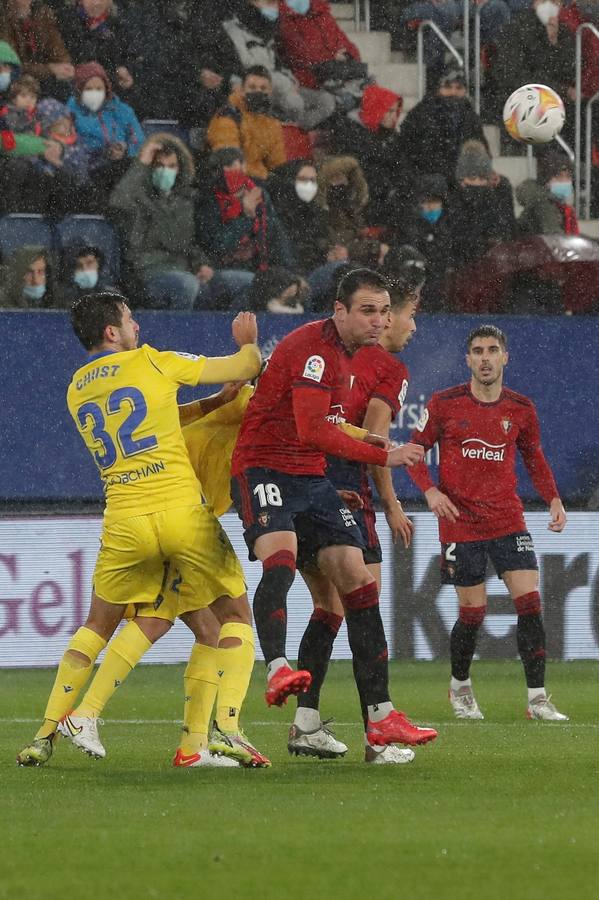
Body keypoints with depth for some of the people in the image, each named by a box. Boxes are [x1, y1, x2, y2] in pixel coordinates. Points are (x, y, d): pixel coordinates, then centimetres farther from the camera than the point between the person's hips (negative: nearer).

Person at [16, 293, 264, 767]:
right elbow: (246, 368, 5)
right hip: (183, 511, -4)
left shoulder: (76, 390, 14)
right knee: (236, 616, 9)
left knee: (97, 626, 18)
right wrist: (248, 341, 27)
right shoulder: (152, 363, -1)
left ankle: (47, 733, 10)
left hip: (124, 522, 4)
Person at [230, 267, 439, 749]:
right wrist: (384, 456, -22)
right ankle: (277, 669, -52)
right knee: (281, 556, -35)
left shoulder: (347, 352, 15)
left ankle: (381, 717, -1)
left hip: (312, 477, 9)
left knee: (358, 579, 0)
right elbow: (311, 432, -25)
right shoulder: (314, 348, -17)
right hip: (264, 469, -9)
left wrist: (358, 437, 15)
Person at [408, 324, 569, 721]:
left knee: (530, 603, -10)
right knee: (473, 612, 0)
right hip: (460, 522, -2)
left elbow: (534, 456, 17)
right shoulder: (444, 404, -4)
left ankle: (538, 699, -7)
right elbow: (416, 449, 4)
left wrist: (553, 499, 3)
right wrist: (430, 490, -13)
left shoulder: (521, 408, 4)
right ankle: (460, 685, 26)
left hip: (508, 521, 2)